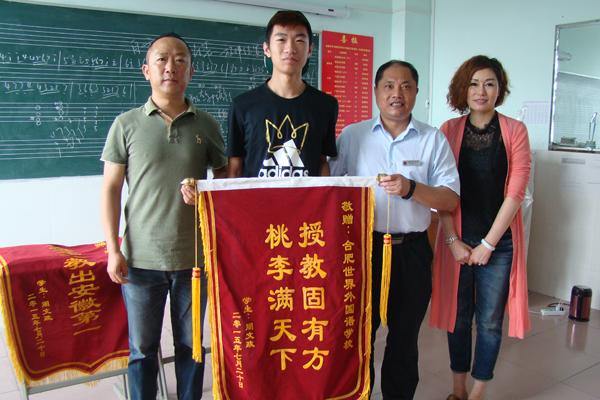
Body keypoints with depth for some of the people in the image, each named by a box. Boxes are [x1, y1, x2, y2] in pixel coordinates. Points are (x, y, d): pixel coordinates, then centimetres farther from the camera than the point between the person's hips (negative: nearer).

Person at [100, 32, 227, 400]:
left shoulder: (207, 125, 3)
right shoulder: (127, 125, 0)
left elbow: (224, 181, 9)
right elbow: (111, 189, 2)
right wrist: (113, 250, -4)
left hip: (195, 257, 1)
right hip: (140, 259, -1)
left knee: (191, 345, 15)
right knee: (142, 348, 12)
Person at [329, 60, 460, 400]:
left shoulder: (434, 140, 4)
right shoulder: (352, 136, 5)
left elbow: (451, 200, -2)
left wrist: (411, 189, -18)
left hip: (412, 251, 0)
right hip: (363, 247, 0)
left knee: (404, 339, 14)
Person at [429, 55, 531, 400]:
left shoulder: (515, 131, 0)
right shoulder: (449, 130, 3)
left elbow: (515, 192, -6)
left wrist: (488, 244, -9)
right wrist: (453, 240, -8)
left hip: (499, 241, -1)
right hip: (458, 241, 1)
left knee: (490, 322, 6)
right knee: (458, 317, 10)